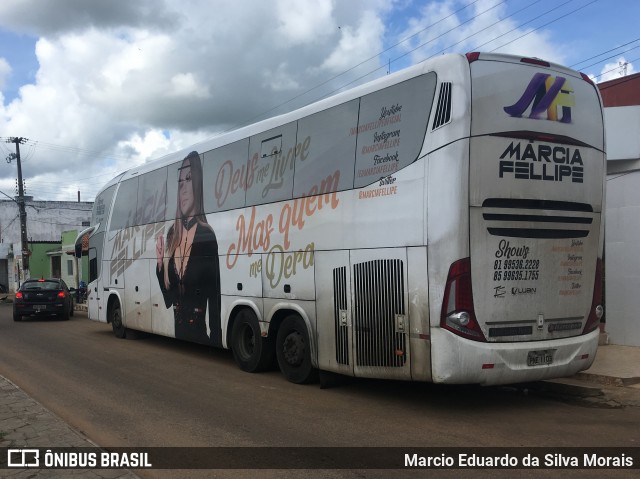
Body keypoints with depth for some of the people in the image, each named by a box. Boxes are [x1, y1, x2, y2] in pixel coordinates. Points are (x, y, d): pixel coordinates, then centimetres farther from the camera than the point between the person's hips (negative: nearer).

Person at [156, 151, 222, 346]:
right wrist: (161, 266, -7)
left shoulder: (206, 235, -13)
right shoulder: (172, 234, 6)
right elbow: (168, 296, 9)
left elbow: (215, 299, -14)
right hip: (177, 327, 6)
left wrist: (215, 341, -17)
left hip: (199, 331, -6)